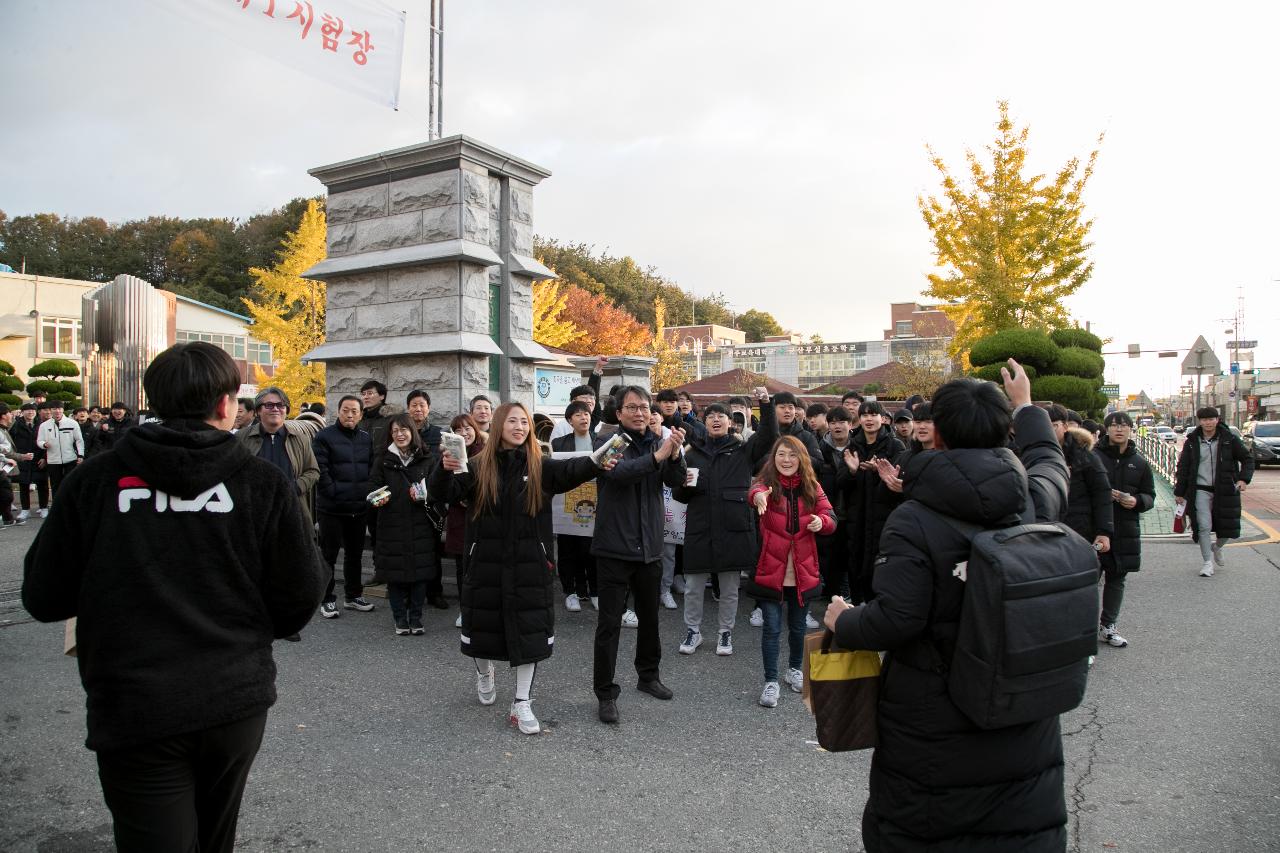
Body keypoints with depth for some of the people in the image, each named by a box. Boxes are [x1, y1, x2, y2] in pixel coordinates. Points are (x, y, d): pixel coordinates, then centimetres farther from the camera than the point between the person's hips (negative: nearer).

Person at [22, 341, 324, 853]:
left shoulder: (94, 481, -7)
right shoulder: (265, 484, -8)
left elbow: (43, 599, -2)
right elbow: (300, 597, -6)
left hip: (133, 710, -2)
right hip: (237, 700, 2)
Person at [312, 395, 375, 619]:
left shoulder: (366, 439, 10)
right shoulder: (325, 436, -7)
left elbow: (373, 469, 14)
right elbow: (320, 470, -13)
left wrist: (369, 493, 0)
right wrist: (333, 492, -17)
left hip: (359, 508, 5)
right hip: (331, 508, -5)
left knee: (355, 553, 16)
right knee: (328, 554, 4)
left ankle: (353, 595, 28)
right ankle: (327, 600, 13)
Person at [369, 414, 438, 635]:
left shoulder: (427, 460, 5)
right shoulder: (384, 461, 8)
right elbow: (373, 485, 4)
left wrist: (424, 494, -17)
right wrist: (377, 499, -16)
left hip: (420, 525, 0)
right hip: (392, 525, 1)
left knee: (420, 571, 1)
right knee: (395, 572, 2)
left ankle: (416, 617, 15)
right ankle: (400, 618, 16)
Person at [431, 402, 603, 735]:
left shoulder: (541, 467, -2)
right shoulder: (478, 467, -1)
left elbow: (572, 470, -20)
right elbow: (444, 494, -12)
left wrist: (596, 461, -42)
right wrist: (445, 469, -34)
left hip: (529, 563, 0)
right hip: (486, 561, 0)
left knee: (530, 630, 0)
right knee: (484, 623, 14)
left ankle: (521, 704, 13)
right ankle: (484, 673, 46)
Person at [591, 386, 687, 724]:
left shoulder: (658, 442, 7)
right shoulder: (608, 442, -7)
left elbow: (675, 480, -7)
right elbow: (618, 472, -26)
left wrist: (675, 454, -27)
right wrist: (657, 457, -38)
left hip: (650, 547, 5)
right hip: (614, 547, -5)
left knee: (649, 616, 18)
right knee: (610, 622, -1)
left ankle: (648, 675, 37)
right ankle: (606, 693, 9)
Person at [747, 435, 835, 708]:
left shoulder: (811, 487, 4)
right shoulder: (768, 482, -8)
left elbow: (831, 519, 0)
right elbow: (755, 491, -32)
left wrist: (821, 521, -24)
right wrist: (758, 496, -57)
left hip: (802, 571, 3)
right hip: (771, 570, -3)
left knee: (798, 626, 17)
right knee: (772, 627, -1)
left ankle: (795, 669, 38)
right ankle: (771, 682, 12)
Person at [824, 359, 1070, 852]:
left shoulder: (913, 520, -22)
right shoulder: (1035, 501, -6)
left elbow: (895, 619, -26)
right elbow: (1050, 463, 19)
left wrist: (842, 622, -6)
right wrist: (1025, 406, 33)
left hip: (931, 727, -4)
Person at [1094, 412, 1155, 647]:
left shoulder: (1139, 462, 10)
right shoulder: (1094, 456, -4)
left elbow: (1150, 495, 15)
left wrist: (1137, 501, -7)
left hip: (1126, 529, 4)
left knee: (1117, 578, 11)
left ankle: (1108, 625, 22)